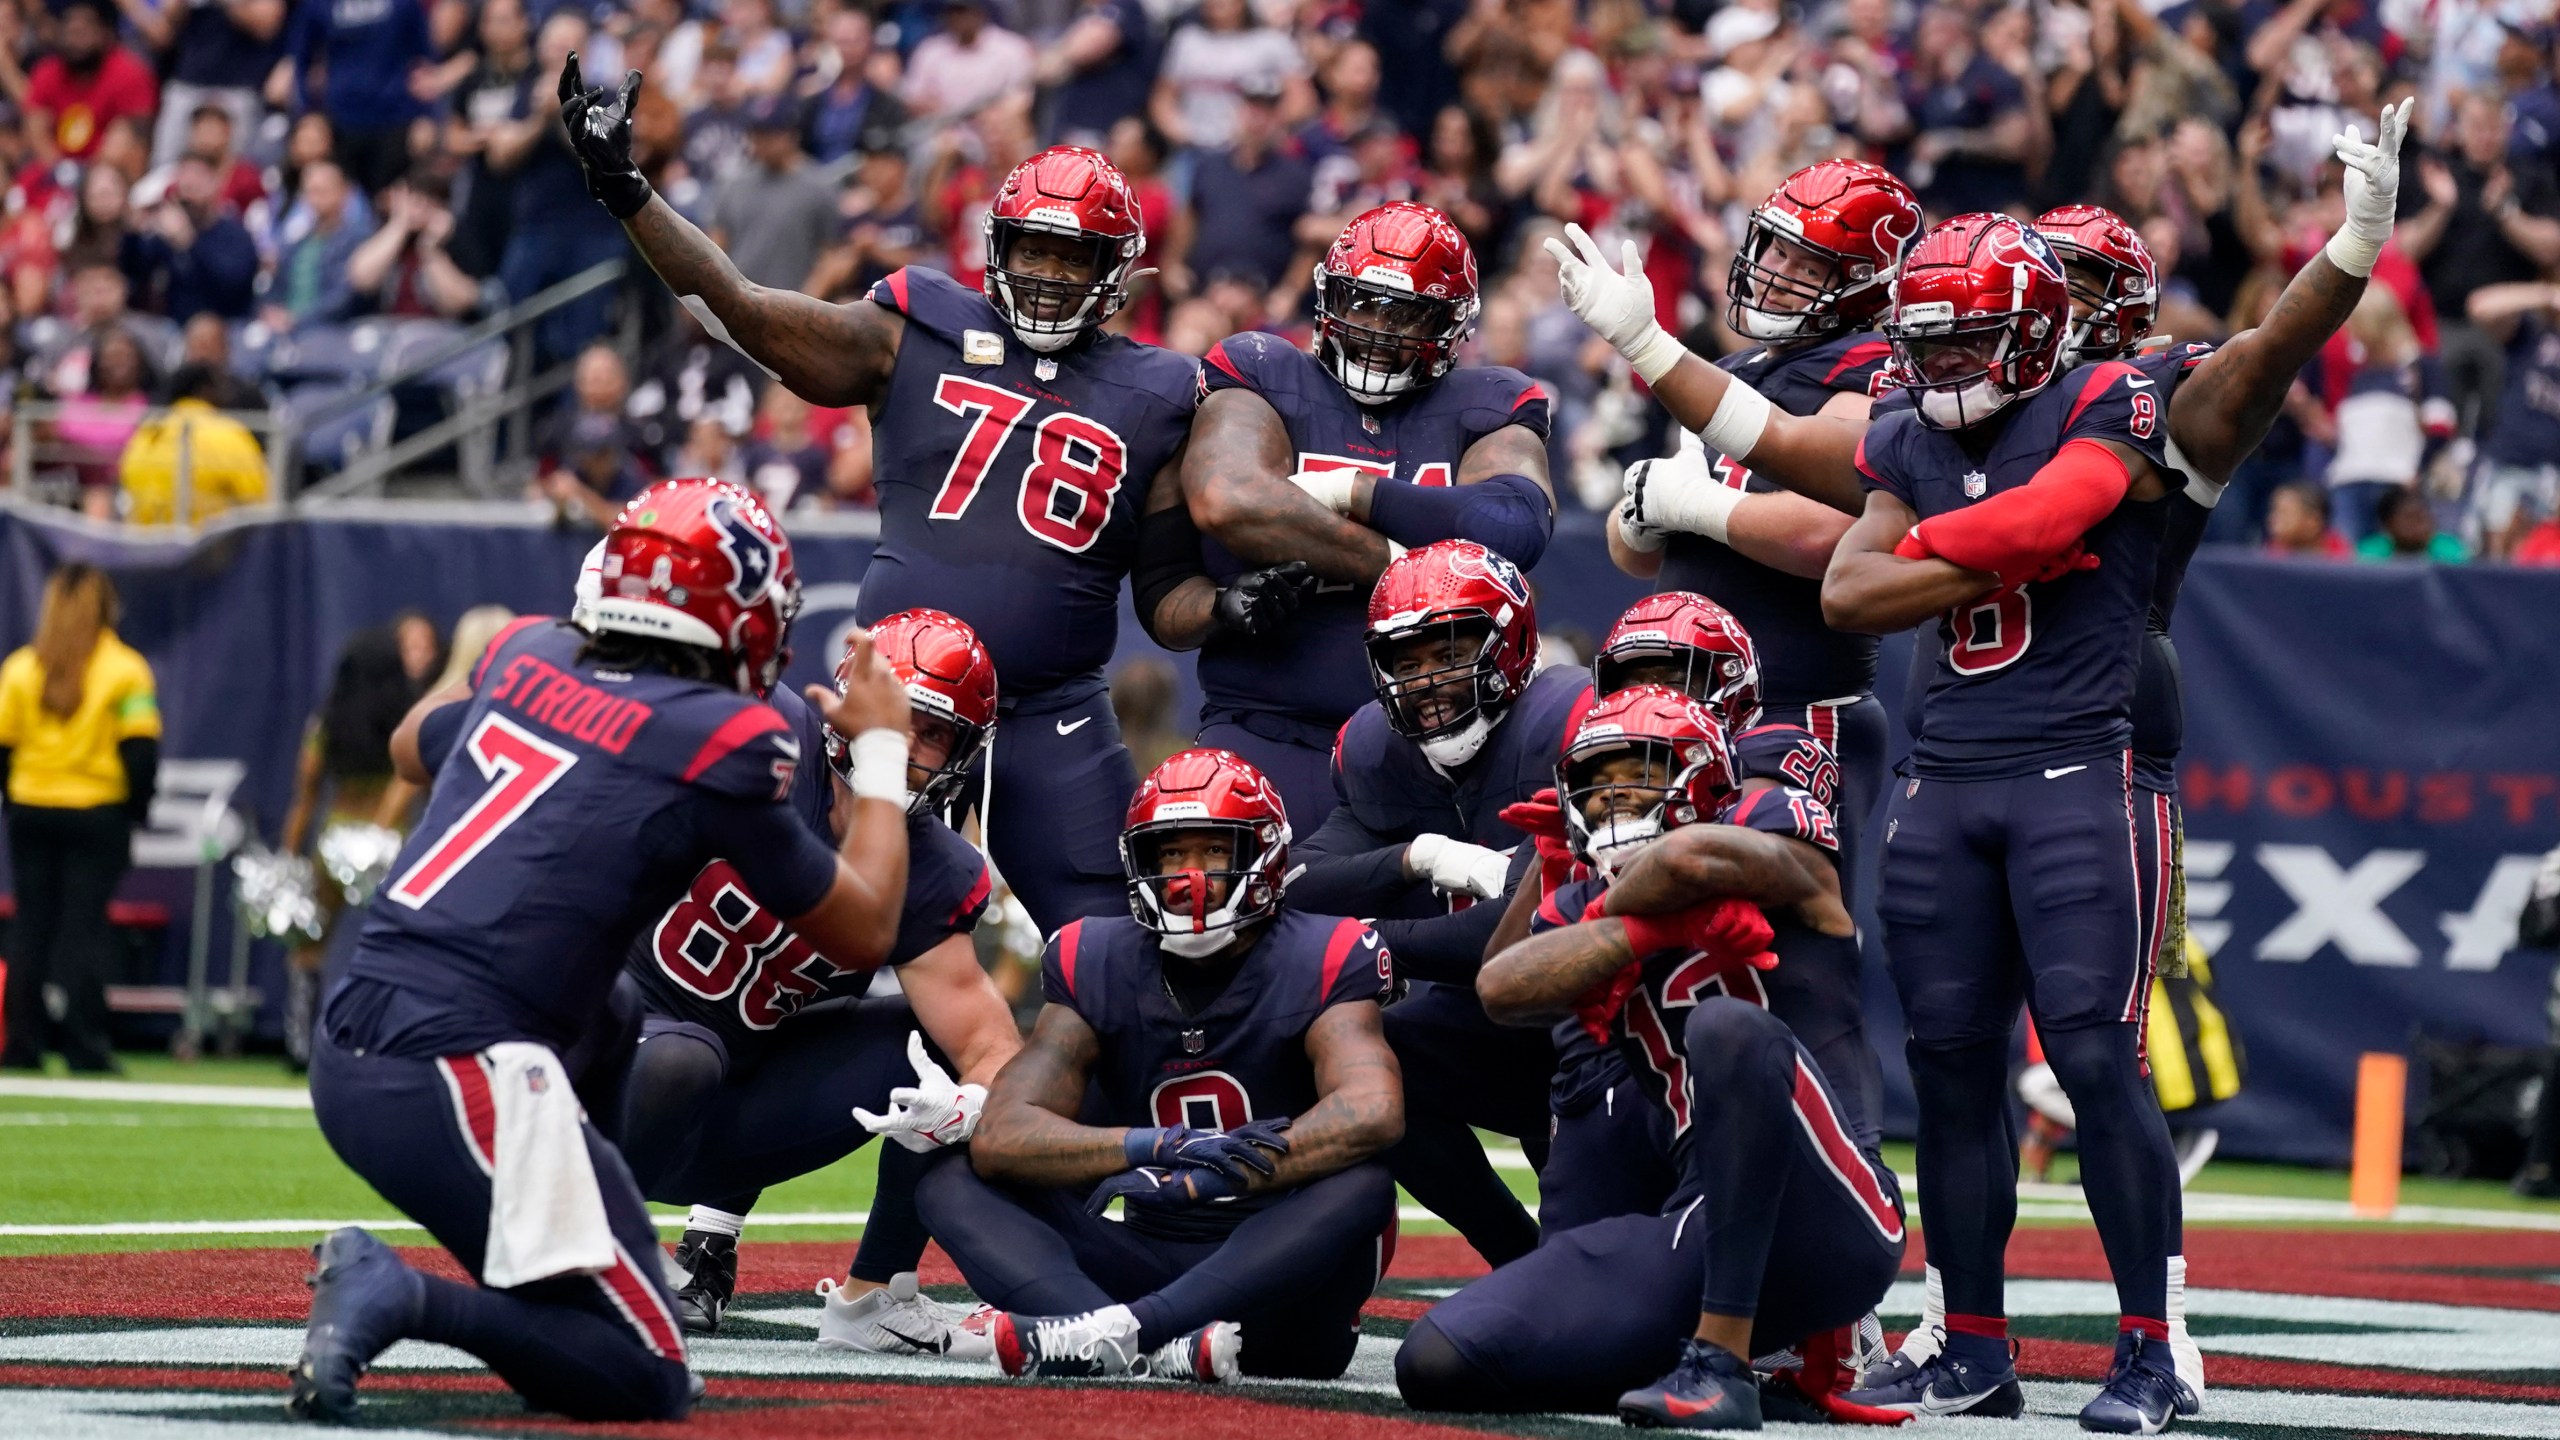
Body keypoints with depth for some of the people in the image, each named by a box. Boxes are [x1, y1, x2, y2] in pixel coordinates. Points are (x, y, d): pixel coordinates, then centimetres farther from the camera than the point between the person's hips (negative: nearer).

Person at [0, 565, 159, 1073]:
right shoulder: (125, 670, -5)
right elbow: (141, 750, -7)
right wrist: (137, 811, 3)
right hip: (99, 815, -2)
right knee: (85, 931, -1)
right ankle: (84, 1047, -5)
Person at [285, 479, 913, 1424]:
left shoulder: (528, 658, 12)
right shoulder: (720, 741, -6)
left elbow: (411, 750, 36)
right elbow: (862, 935, 7)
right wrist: (881, 747, 18)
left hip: (341, 1059, 8)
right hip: (457, 1082, -8)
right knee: (650, 1385, 0)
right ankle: (404, 1300, -20)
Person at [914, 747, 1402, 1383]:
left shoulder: (1322, 963, -7)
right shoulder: (1094, 965, 2)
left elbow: (1374, 1113, -27)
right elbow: (1000, 1136, -11)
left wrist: (1197, 1181, -35)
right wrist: (1163, 1147, -29)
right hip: (1155, 1266, 4)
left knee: (1362, 1187, -33)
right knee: (953, 1176, -12)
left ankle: (1118, 1333, -48)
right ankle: (1170, 1347, -40)